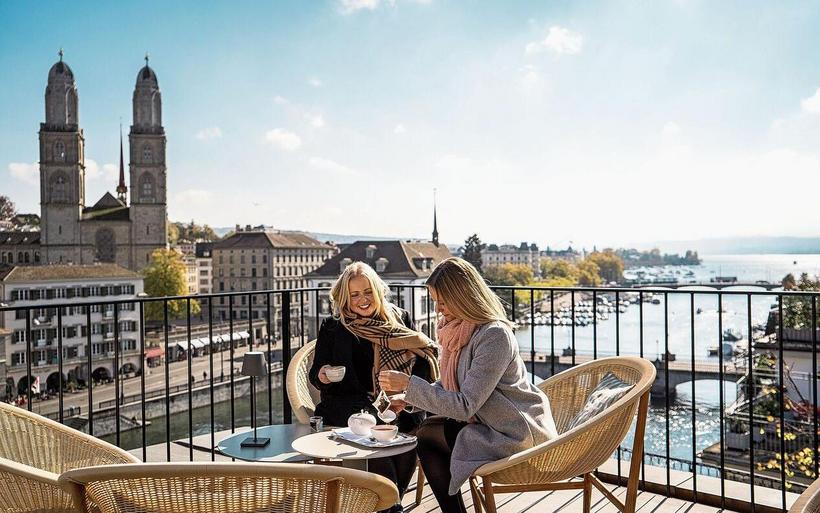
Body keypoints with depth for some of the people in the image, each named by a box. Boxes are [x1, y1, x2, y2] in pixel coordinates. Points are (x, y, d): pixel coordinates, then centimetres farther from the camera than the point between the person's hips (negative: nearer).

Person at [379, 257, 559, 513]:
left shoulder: (494, 336, -24)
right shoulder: (456, 327, 2)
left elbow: (465, 406, -26)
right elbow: (448, 386, 12)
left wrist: (409, 383, -25)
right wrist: (408, 399, -2)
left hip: (518, 434, -8)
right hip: (485, 420, 9)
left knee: (428, 435, -13)